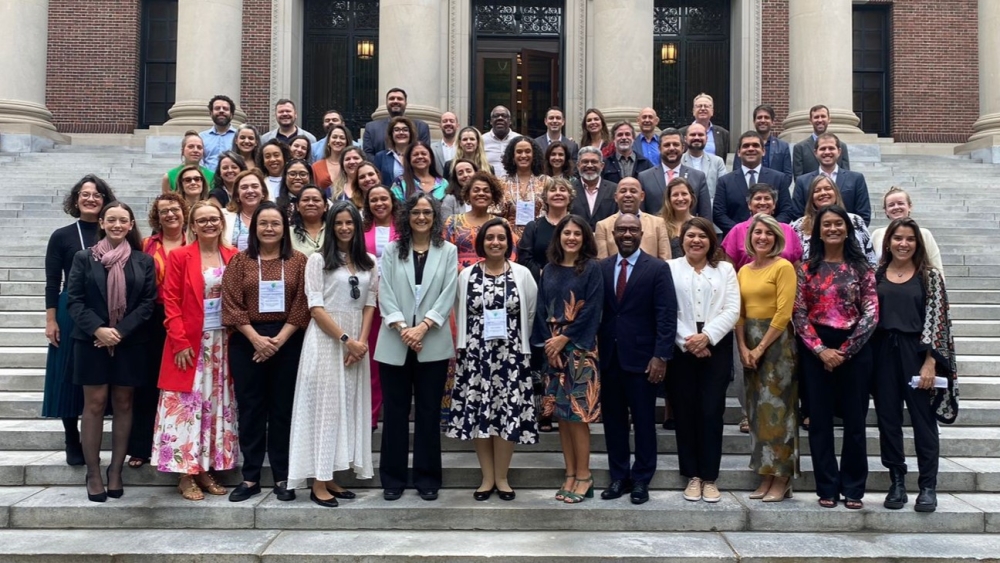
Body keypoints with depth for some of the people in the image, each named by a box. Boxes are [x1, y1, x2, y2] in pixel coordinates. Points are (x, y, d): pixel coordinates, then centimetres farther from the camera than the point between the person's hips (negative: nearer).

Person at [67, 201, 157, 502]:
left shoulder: (144, 261, 5)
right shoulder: (84, 258, 3)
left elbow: (148, 302, -1)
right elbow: (74, 300, -3)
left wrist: (120, 331, -12)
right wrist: (98, 329, -16)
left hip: (130, 342, 1)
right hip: (91, 340, -1)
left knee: (123, 404, 5)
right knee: (94, 404, 0)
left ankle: (116, 471, 14)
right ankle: (93, 474, 7)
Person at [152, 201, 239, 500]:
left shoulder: (234, 257, 5)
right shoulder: (179, 256, -3)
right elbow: (171, 302, -6)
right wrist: (180, 342, -13)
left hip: (223, 342, 4)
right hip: (190, 344, -3)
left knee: (217, 405, 8)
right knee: (187, 406, -1)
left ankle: (208, 470, 18)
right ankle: (186, 475, 7)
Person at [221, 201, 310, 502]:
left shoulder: (298, 261, 3)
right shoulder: (239, 261, 4)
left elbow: (302, 305, -3)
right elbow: (232, 305, -3)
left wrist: (278, 339, -12)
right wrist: (256, 338, -13)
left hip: (287, 342, 0)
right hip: (247, 342, 0)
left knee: (283, 409, 5)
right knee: (250, 409, 6)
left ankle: (283, 477, 14)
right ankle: (250, 477, 15)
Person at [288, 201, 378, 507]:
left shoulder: (369, 263, 11)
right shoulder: (318, 260, -2)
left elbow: (370, 304, 8)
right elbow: (316, 307, -8)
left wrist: (361, 341, -6)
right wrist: (345, 339, -13)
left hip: (357, 343, 5)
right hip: (325, 341, -4)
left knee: (349, 407, 5)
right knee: (325, 406, -4)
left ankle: (330, 477, 14)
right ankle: (318, 483, 2)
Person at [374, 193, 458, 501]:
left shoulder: (448, 251, 6)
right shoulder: (391, 251, 8)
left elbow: (448, 294, -3)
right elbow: (385, 294, -1)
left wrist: (423, 326, -14)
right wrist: (402, 328, -14)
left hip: (433, 343, 0)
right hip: (395, 343, 1)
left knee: (429, 412, 6)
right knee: (395, 412, 5)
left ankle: (427, 479, 15)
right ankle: (393, 479, 15)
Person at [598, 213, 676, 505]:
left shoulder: (658, 268, -2)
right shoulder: (601, 268, 8)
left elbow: (666, 316, -7)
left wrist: (661, 356, -14)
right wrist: (594, 350, 0)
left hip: (641, 357, -3)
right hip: (608, 357, 3)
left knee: (643, 421, 5)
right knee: (613, 419, 10)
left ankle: (641, 480, 17)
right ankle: (618, 477, 21)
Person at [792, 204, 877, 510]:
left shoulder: (861, 268, 3)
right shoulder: (807, 269, 4)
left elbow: (871, 314, -3)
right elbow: (799, 314, -1)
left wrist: (845, 350, -10)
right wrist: (821, 350, -11)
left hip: (855, 350, 0)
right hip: (816, 351, 1)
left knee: (854, 419, 4)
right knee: (820, 420, 3)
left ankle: (853, 489, 14)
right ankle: (827, 488, 12)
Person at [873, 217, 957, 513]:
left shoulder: (929, 275, 0)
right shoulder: (876, 275, 8)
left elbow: (936, 319, -5)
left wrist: (929, 362, -12)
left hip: (917, 353, -3)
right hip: (883, 354, 3)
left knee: (923, 420, 3)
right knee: (888, 420, 6)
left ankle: (928, 486, 10)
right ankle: (897, 482, 17)